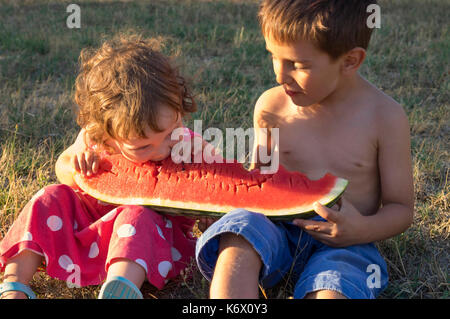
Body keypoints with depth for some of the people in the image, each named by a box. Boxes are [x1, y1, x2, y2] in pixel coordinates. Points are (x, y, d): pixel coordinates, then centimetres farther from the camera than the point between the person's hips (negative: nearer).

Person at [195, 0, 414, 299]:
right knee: (237, 242, -32)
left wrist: (363, 230, -19)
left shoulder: (386, 117, -5)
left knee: (331, 290, -36)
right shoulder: (271, 106, 2)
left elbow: (401, 208, 2)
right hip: (276, 230, 3)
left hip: (339, 243, -2)